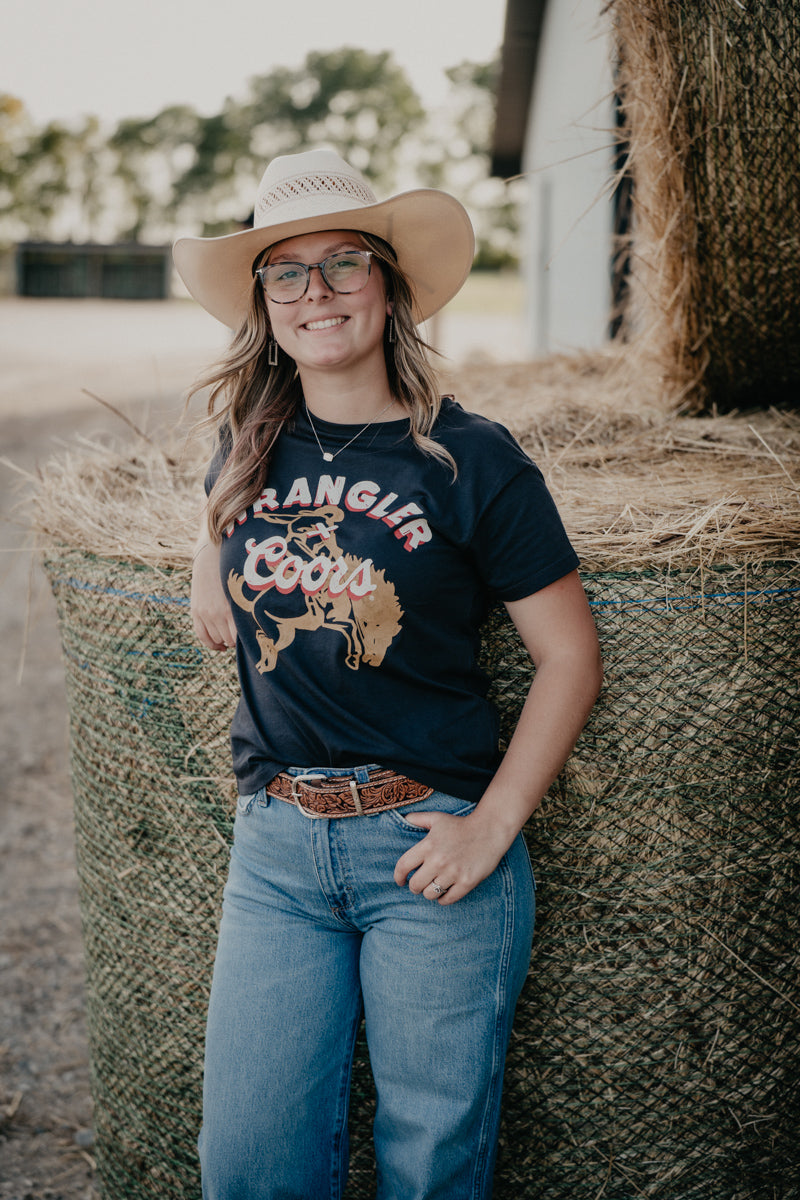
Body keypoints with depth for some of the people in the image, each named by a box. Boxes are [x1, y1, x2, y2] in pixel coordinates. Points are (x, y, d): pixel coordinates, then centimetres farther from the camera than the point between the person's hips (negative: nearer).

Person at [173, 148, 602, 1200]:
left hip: (429, 843, -3)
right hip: (277, 843, 4)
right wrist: (214, 565, 9)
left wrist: (492, 828, -10)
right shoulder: (250, 448, 4)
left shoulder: (471, 460, -8)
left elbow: (571, 655, -5)